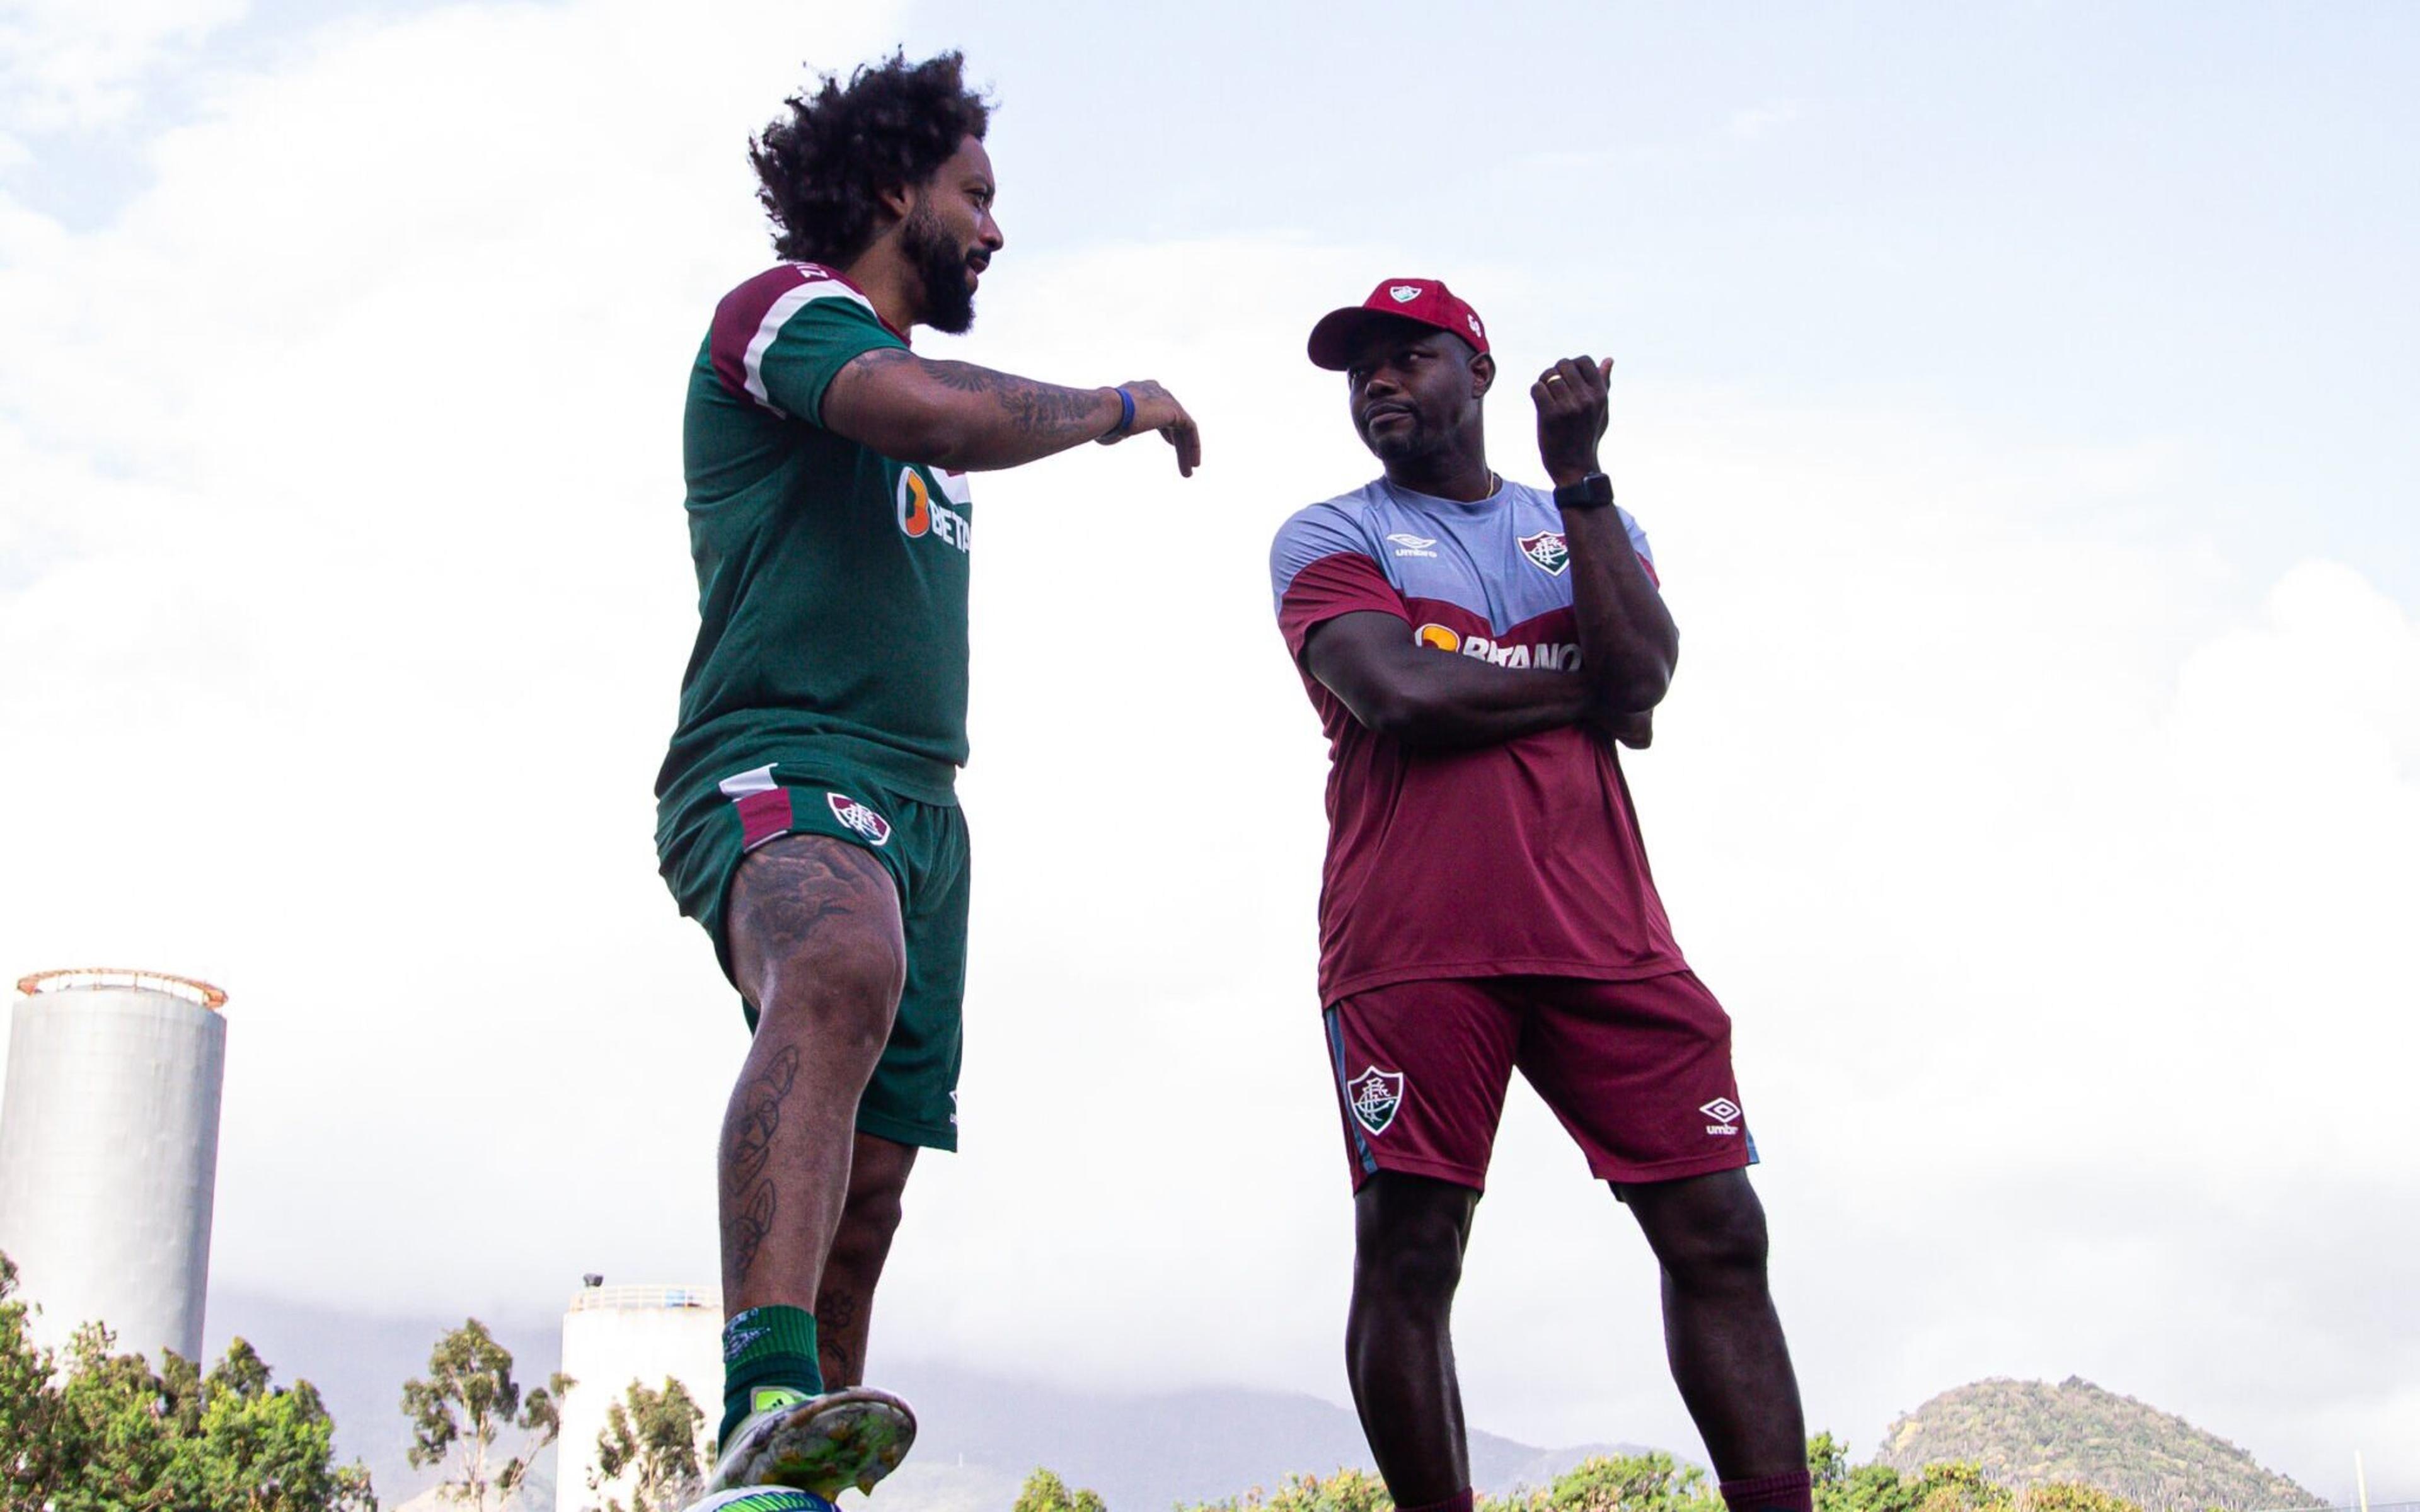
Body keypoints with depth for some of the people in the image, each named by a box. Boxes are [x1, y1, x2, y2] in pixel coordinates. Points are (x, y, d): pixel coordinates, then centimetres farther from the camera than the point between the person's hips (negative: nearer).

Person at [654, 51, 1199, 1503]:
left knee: (869, 1189, 2)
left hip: (920, 808, 10)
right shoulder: (787, 306, 0)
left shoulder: (905, 371, 29)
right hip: (776, 764, -10)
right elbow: (945, 413, -21)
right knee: (843, 974, -39)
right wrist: (1120, 404, -5)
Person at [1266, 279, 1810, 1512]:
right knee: (1407, 1253, -7)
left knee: (1717, 1232, -3)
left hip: (1604, 933, 3)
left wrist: (1578, 477, -2)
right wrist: (1581, 691, 4)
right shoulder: (1328, 537, 12)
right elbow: (1401, 695, -8)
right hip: (1412, 943, -2)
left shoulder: (1590, 522, 21)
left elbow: (1643, 675, 0)